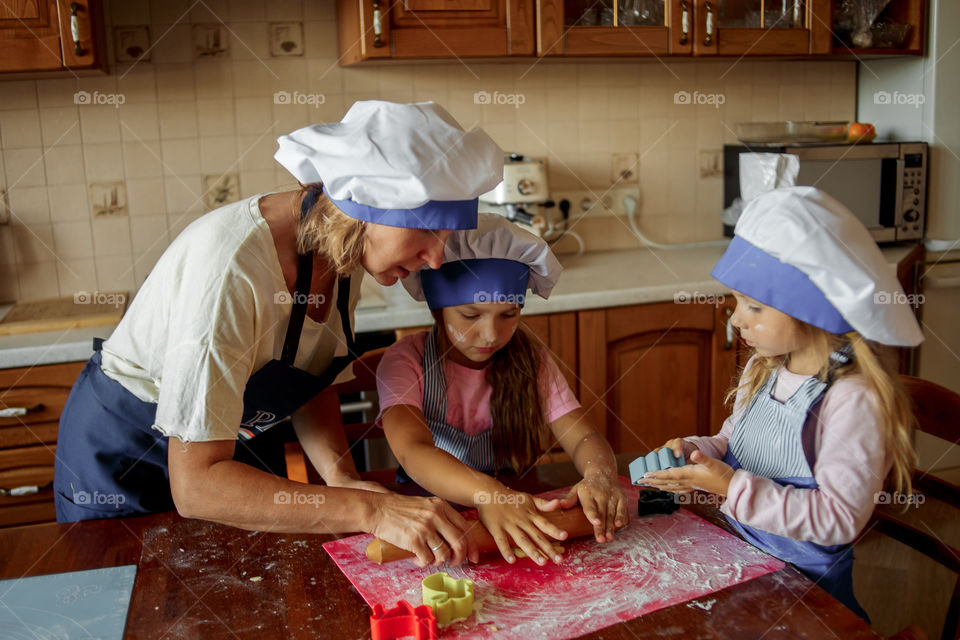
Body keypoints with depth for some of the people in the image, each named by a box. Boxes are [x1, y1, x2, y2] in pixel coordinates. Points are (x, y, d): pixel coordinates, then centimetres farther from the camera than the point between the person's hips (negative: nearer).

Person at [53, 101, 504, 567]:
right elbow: (195, 484, -38)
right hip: (124, 459, -6)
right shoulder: (229, 267, -38)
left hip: (240, 443, 6)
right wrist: (369, 511, -43)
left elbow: (307, 383, -2)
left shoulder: (345, 249, -15)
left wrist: (342, 475, -20)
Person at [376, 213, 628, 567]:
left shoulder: (529, 359, 1)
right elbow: (413, 450, -27)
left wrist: (600, 477, -31)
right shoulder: (405, 362, -10)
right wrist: (489, 495, -46)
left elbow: (583, 438, -7)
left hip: (519, 507, 4)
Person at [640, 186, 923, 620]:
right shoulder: (763, 368, 4)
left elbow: (839, 517, -21)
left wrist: (733, 486, -25)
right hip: (736, 553, 6)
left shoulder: (854, 398, -21)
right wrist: (696, 452, -5)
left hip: (805, 584, -6)